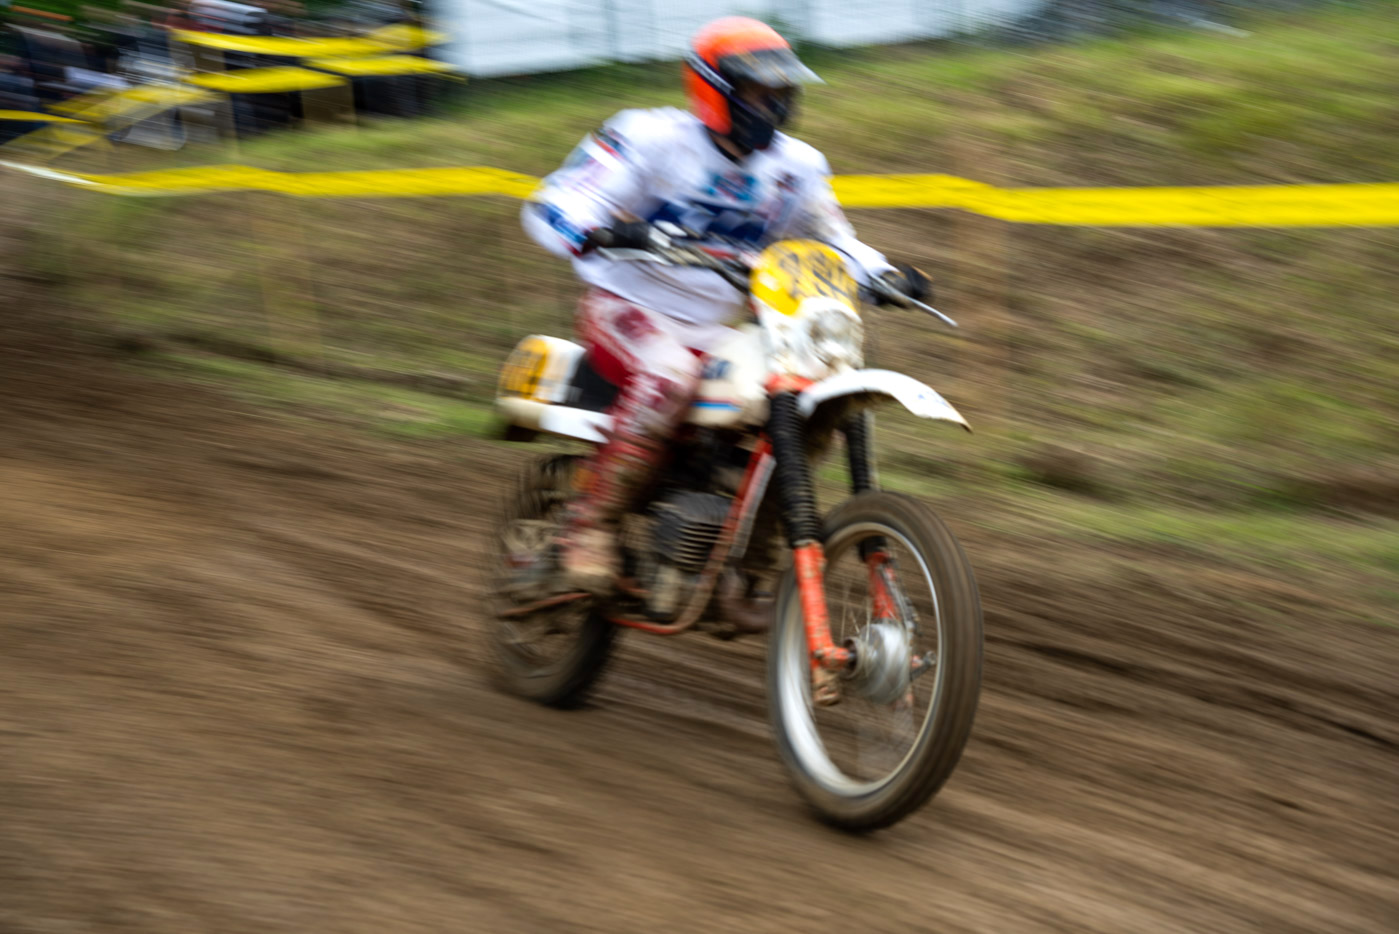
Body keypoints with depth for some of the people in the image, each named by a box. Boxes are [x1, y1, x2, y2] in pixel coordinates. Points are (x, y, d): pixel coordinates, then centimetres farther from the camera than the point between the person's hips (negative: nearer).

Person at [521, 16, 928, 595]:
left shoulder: (795, 166, 4)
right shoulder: (652, 139, -12)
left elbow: (834, 241, 15)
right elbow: (551, 205, -18)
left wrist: (885, 275, -7)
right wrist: (601, 232, -41)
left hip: (716, 332, 6)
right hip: (628, 309, -6)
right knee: (671, 374, -39)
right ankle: (589, 525, -27)